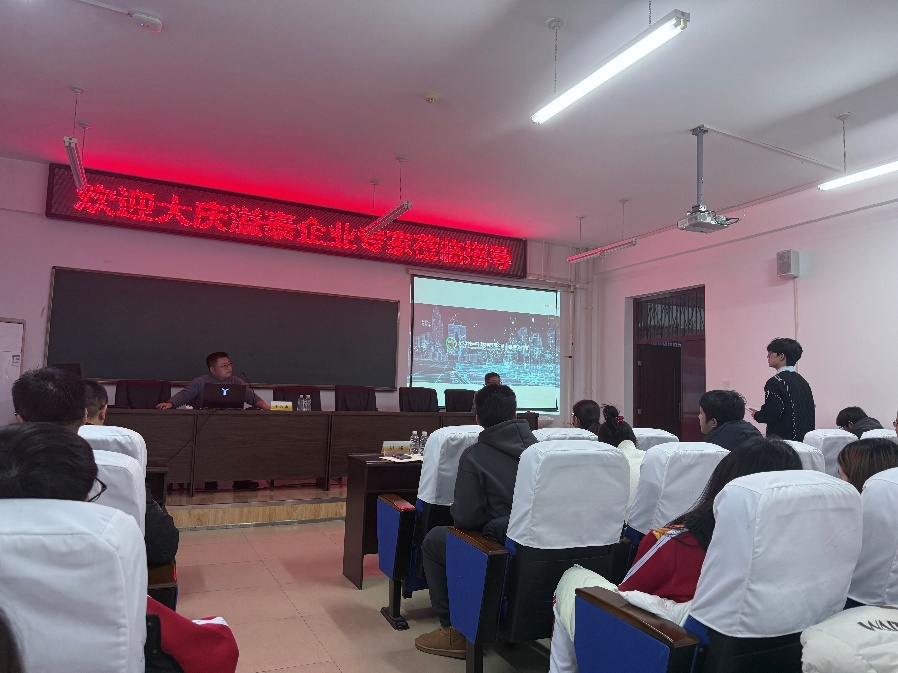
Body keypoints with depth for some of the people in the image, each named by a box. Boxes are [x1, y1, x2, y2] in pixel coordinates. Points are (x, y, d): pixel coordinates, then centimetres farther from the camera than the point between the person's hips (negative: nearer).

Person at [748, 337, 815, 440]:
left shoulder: (776, 381, -13)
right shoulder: (802, 381, 12)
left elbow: (771, 414, -20)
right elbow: (810, 412, 14)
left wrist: (757, 415, 0)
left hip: (784, 437, -8)